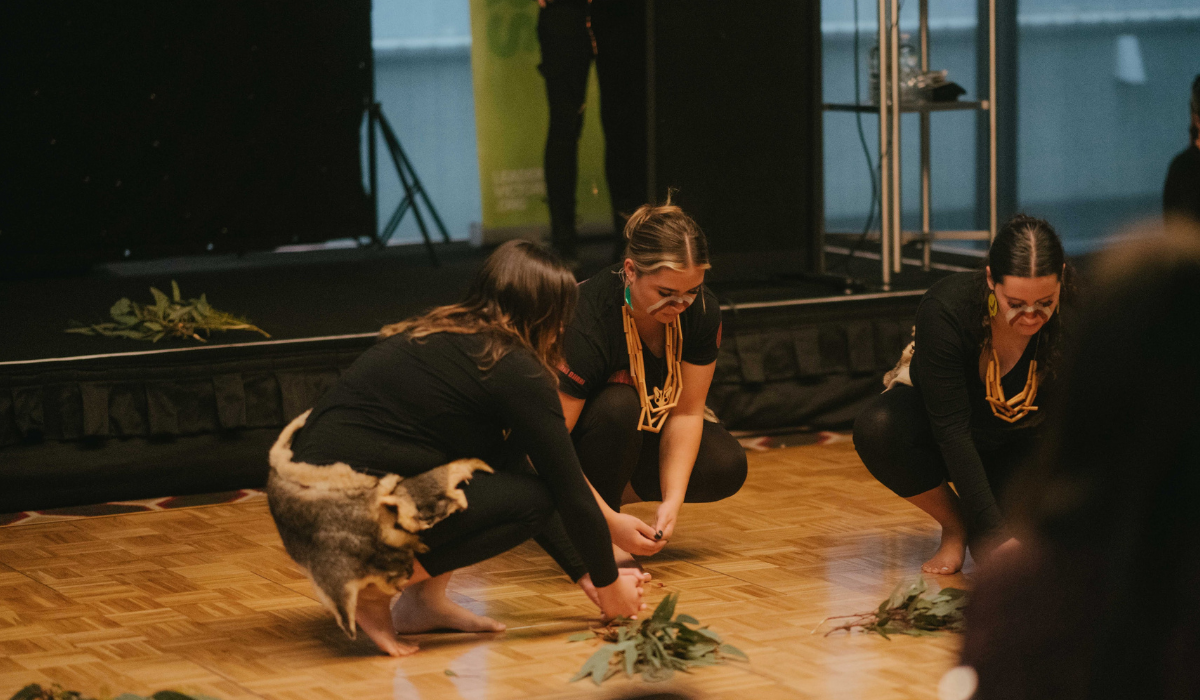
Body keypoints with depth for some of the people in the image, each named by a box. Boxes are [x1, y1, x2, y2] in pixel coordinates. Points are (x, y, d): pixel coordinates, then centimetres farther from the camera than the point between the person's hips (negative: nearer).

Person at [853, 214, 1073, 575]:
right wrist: (995, 530, -39)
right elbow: (951, 431, -35)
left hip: (1018, 442, 1)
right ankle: (956, 526, -9)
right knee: (877, 427, -36)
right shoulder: (945, 308, -35)